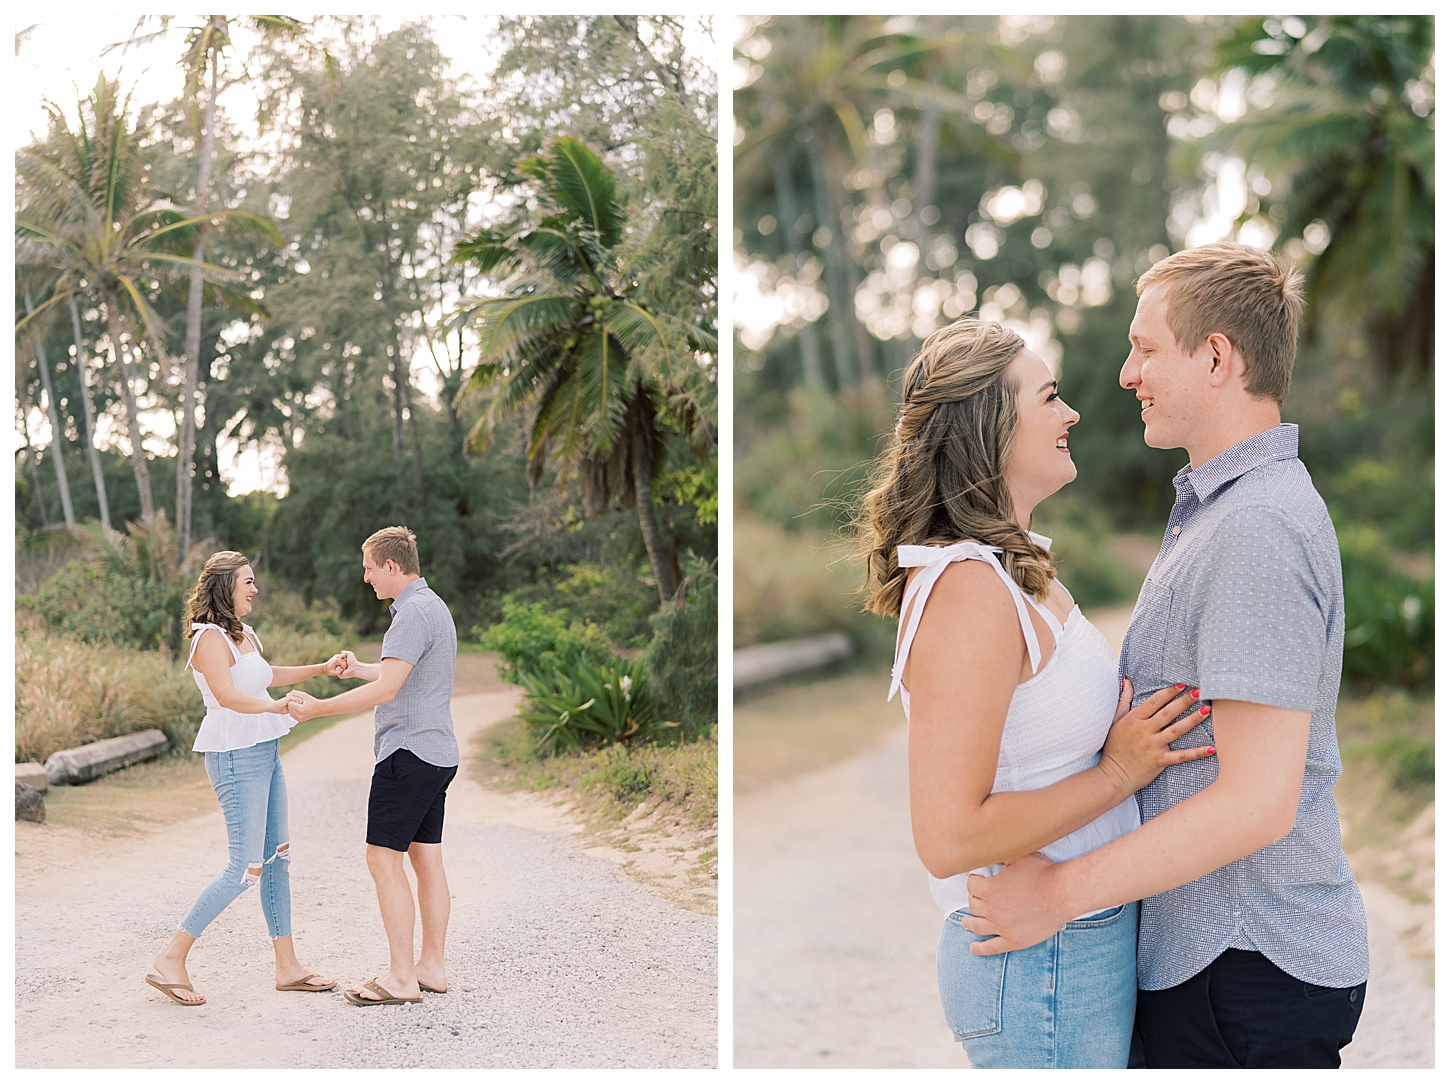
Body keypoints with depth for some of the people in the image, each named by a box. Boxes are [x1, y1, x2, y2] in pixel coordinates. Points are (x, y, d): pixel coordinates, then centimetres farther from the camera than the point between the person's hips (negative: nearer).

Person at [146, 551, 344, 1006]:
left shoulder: (244, 636, 16)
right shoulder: (211, 637, -14)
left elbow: (265, 675, 36)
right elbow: (226, 694, -30)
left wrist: (321, 669, 35)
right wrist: (276, 706, -41)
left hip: (264, 754, 10)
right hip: (236, 758, -10)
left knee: (276, 859, 11)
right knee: (244, 869, -10)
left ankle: (287, 967, 18)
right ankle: (170, 961, -3)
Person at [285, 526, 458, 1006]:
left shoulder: (414, 613, -16)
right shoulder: (433, 607, 17)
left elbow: (387, 688, -22)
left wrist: (317, 708, -16)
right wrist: (357, 669, 39)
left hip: (408, 752, -10)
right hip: (436, 753, 10)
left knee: (384, 859, -7)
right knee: (427, 857, 11)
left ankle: (401, 977, -7)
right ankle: (432, 967, 15)